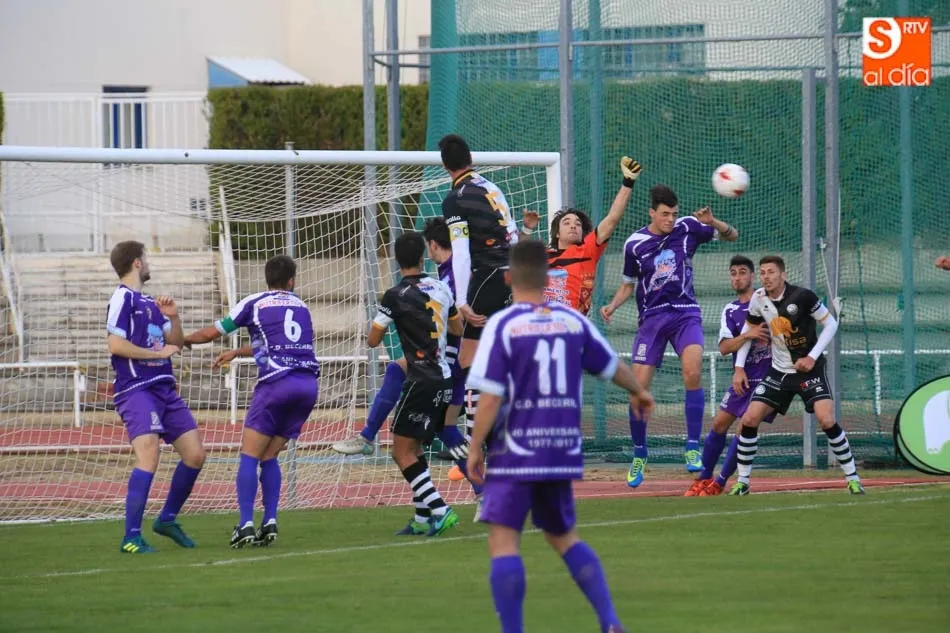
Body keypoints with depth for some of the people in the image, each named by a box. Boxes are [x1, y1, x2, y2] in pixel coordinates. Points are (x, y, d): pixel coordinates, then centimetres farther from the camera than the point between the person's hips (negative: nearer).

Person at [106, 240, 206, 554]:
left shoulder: (149, 303, 19)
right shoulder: (123, 299, -6)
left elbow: (176, 343, 21)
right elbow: (116, 344, -16)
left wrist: (173, 318, 2)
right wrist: (159, 352, -10)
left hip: (164, 389, 9)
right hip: (136, 390, -9)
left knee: (195, 454, 7)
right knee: (148, 455, -22)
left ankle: (167, 519, 25)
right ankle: (131, 537, -21)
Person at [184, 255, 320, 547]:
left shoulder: (254, 303, 6)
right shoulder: (300, 306, 21)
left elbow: (211, 333, 12)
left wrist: (182, 340, 32)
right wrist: (237, 353, 46)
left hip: (276, 383, -5)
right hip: (308, 383, 5)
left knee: (249, 455, -1)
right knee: (269, 456, 14)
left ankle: (245, 523, -14)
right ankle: (270, 522, 3)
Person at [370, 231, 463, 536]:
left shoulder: (395, 296, -12)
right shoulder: (441, 288, 7)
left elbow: (373, 340, -3)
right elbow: (458, 328, 22)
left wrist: (382, 319, 16)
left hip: (422, 382, -7)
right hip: (444, 379, 7)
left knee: (402, 451, -4)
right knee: (413, 448, 16)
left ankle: (439, 510, -14)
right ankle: (422, 518, 14)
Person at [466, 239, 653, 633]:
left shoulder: (502, 325, -9)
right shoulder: (573, 322, 4)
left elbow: (491, 397, -13)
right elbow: (613, 368, 20)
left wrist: (475, 448, -2)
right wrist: (638, 391, 41)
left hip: (514, 455, -5)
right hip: (563, 451, 5)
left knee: (503, 541, -3)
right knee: (563, 537, 20)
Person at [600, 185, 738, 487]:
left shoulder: (687, 227, -1)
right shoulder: (635, 244, 0)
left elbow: (732, 236, 8)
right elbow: (629, 284, 15)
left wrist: (712, 223, -13)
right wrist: (613, 305, -5)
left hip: (685, 313, -1)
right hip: (652, 317, 1)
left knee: (692, 371, -26)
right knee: (638, 388, -6)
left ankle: (693, 448, -19)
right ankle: (639, 456, 13)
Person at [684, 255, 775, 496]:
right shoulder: (730, 311, 7)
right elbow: (724, 348, -6)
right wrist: (747, 335, -22)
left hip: (769, 376, -5)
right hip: (744, 377, 5)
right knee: (719, 424, 2)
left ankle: (720, 483, -3)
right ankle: (704, 478, 15)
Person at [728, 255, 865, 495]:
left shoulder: (802, 296, -18)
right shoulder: (759, 299, -4)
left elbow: (831, 324, -9)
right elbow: (748, 329, 12)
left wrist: (812, 357, -16)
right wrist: (739, 367, 6)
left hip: (809, 368, -5)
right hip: (779, 372, 5)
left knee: (827, 420, -21)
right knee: (749, 420, -6)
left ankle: (852, 478, -7)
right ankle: (742, 482, 8)